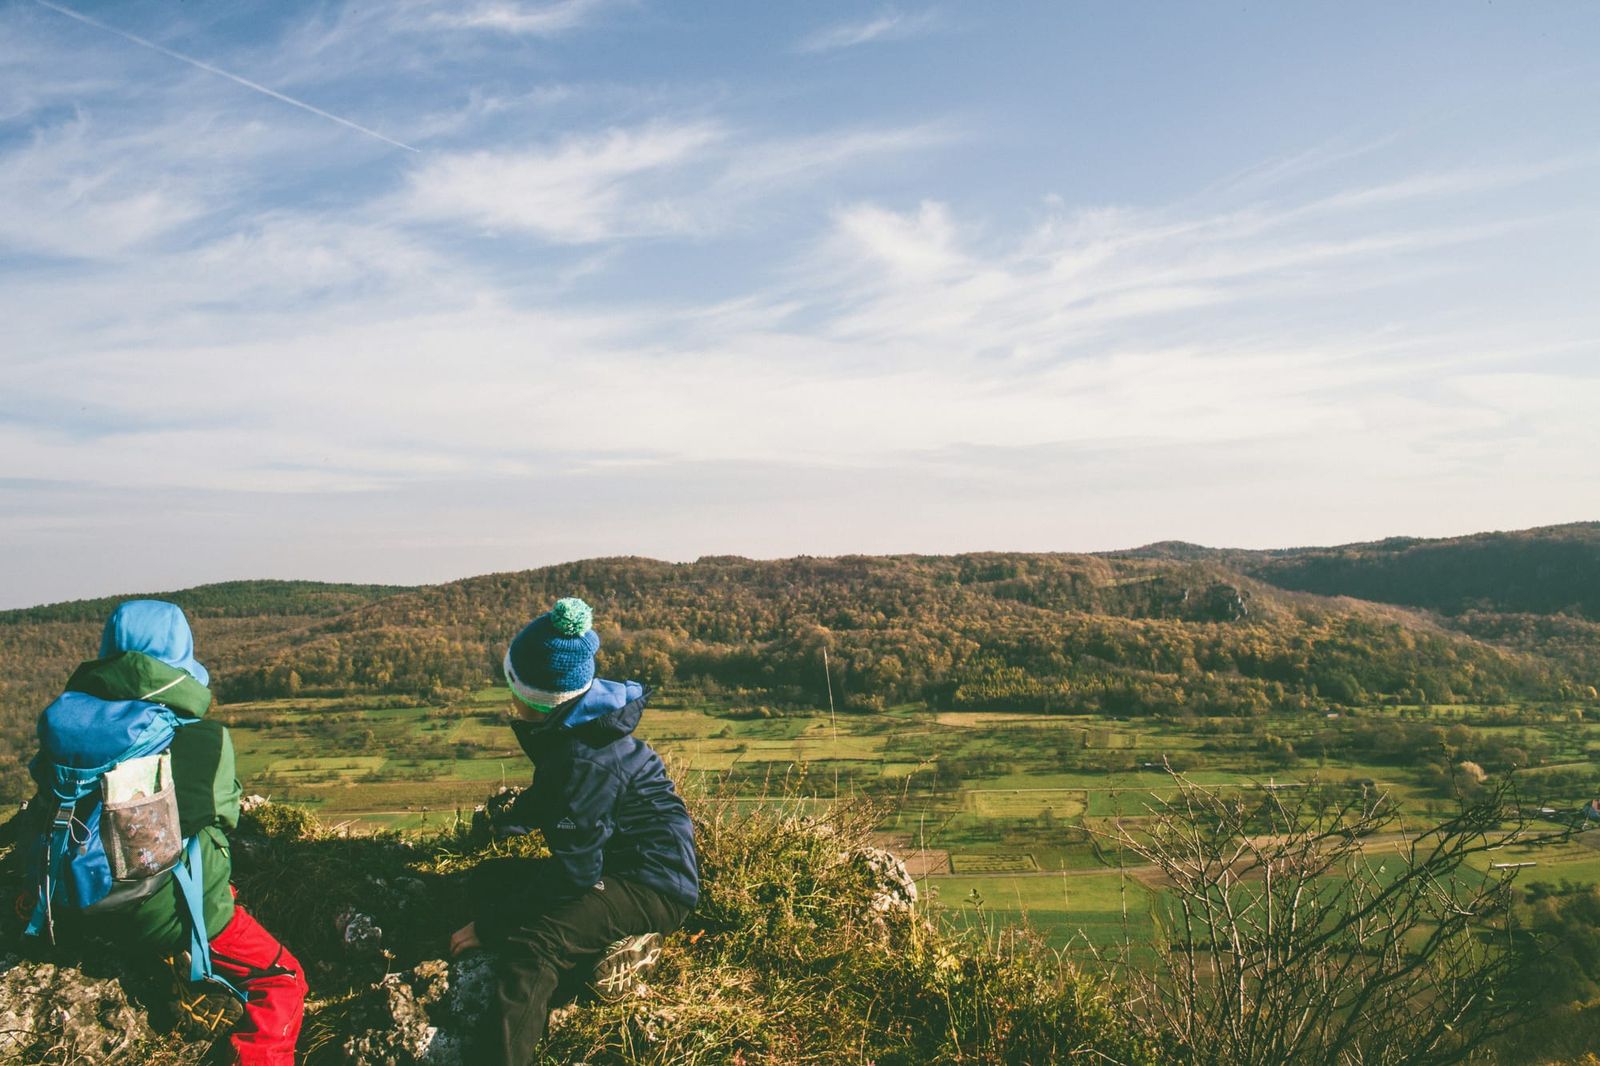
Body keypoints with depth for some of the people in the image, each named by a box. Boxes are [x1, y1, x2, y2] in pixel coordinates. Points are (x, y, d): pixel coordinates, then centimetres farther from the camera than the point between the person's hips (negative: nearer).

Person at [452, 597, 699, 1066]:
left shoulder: (587, 759, -25)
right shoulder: (573, 725, 3)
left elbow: (573, 871, -22)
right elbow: (548, 797, 23)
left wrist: (488, 925, -15)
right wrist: (507, 819, 6)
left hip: (654, 886, -11)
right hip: (612, 863, 11)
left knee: (531, 943, -29)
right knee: (488, 880, 7)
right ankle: (610, 943, -2)